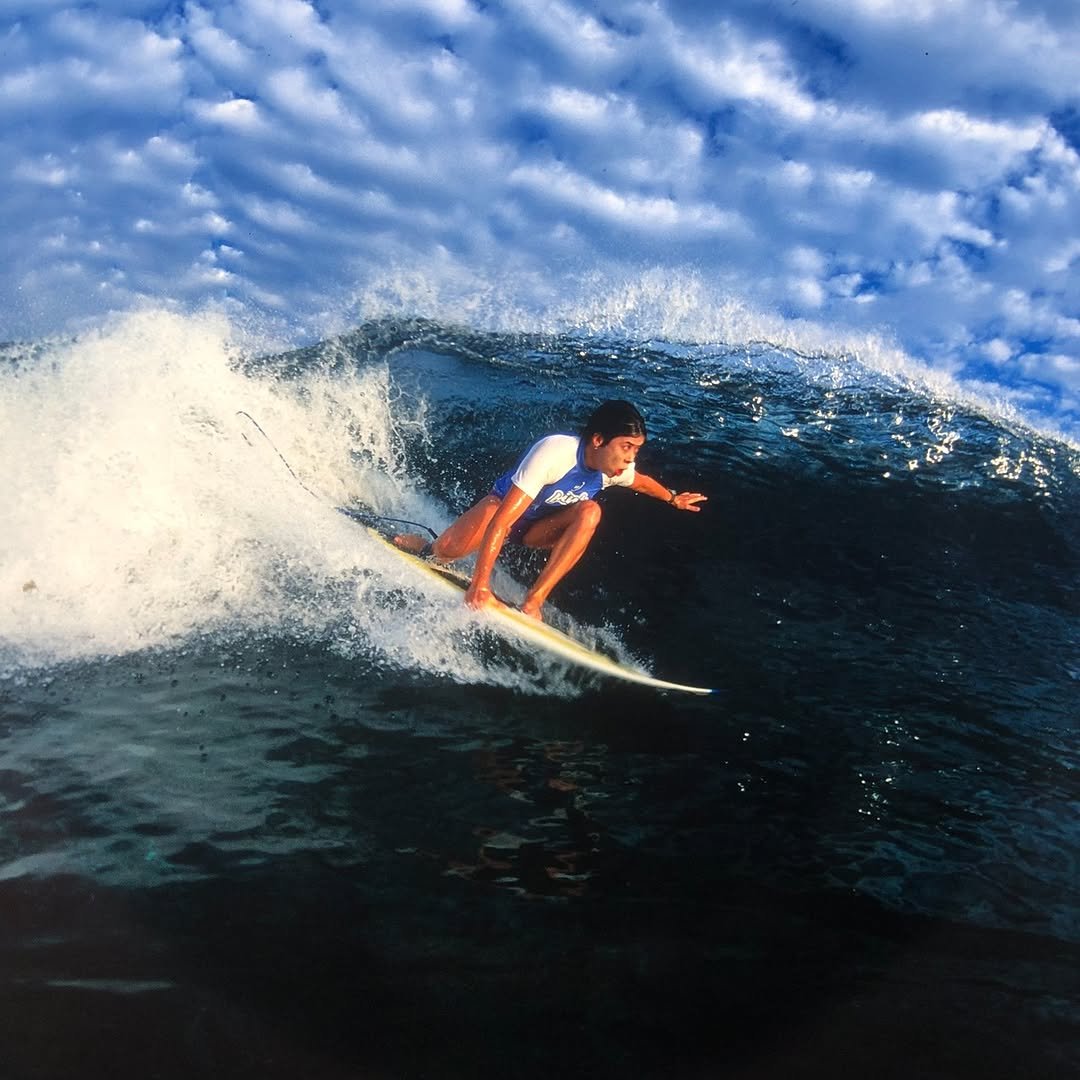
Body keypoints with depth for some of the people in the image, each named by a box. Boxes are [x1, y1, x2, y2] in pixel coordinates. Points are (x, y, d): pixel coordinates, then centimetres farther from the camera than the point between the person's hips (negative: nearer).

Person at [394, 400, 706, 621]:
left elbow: (640, 481, 14)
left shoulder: (617, 469, -16)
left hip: (536, 529, 5)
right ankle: (424, 549, 9)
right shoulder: (554, 451, -37)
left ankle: (533, 601, -27)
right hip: (502, 505, -5)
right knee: (448, 549, -31)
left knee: (589, 512, -26)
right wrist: (480, 584, -44)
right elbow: (502, 520, -41)